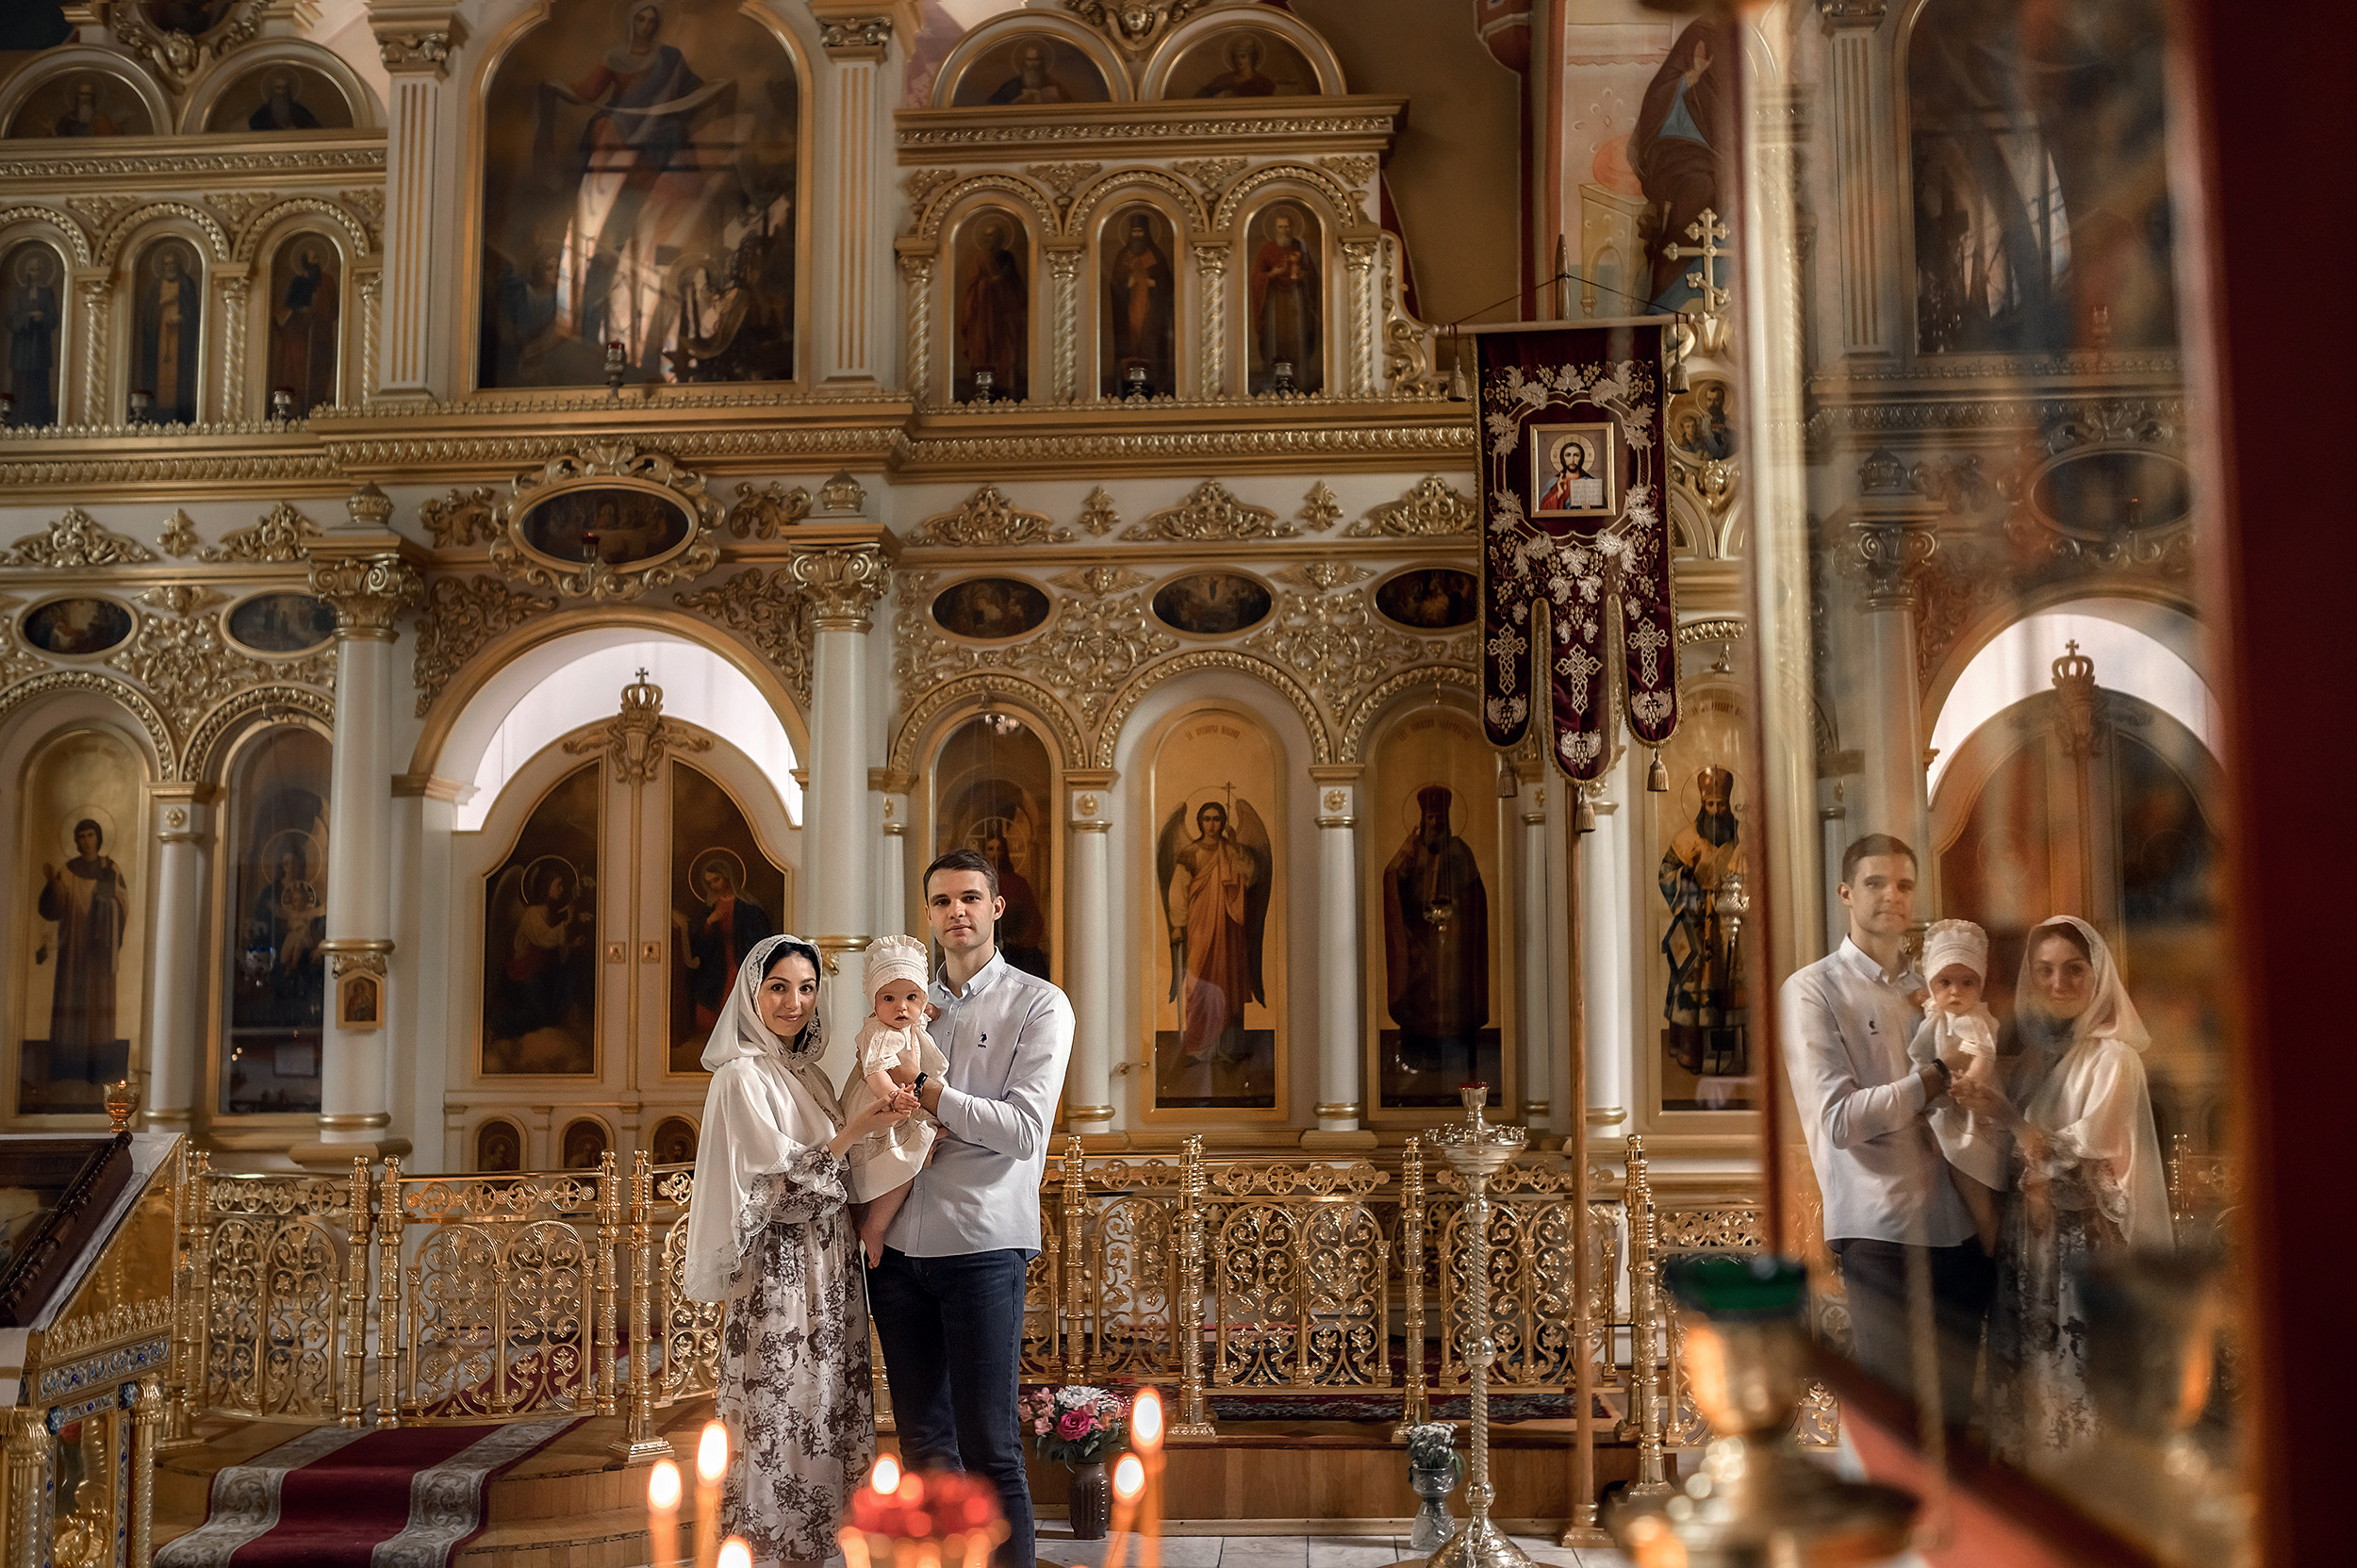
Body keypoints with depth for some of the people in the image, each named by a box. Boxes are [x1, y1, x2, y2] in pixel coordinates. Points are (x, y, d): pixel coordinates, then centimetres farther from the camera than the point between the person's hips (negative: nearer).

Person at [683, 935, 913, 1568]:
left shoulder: (808, 1074, 14)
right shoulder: (742, 1077, -9)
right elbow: (777, 1186, -16)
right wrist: (857, 1129, -22)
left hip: (827, 1275, 8)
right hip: (777, 1275, -7)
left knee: (822, 1422, 9)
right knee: (779, 1427, -3)